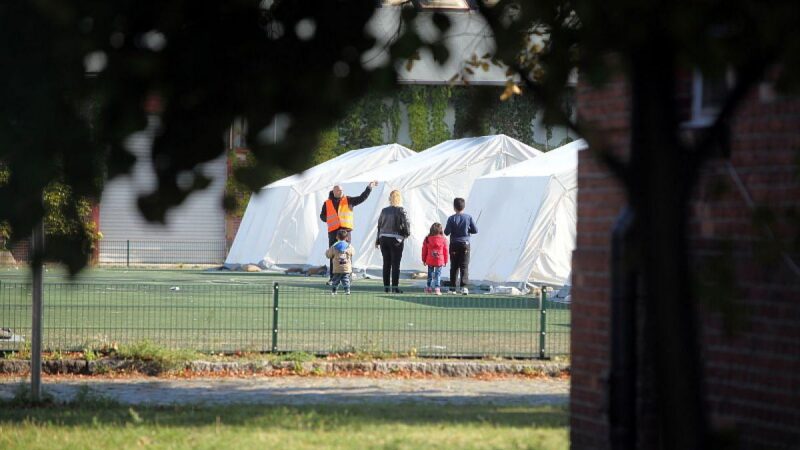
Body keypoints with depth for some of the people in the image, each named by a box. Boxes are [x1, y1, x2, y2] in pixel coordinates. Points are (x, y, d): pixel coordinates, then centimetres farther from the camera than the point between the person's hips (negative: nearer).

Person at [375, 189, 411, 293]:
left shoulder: (384, 211, 5)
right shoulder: (401, 211, -10)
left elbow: (379, 225, 9)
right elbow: (406, 224, -12)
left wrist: (378, 240, 17)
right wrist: (407, 234, 9)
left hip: (383, 238, 4)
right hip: (396, 239, -4)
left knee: (386, 264, 10)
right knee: (396, 264, -1)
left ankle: (386, 287, 11)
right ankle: (395, 287, -3)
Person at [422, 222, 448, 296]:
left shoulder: (427, 239, -4)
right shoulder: (443, 240, -6)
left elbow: (424, 250, 3)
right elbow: (445, 251, 0)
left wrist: (424, 259, 15)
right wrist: (445, 261, 11)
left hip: (430, 261, 2)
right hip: (439, 261, -2)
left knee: (430, 273, 15)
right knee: (438, 274, 3)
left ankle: (429, 288, 22)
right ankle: (437, 288, -6)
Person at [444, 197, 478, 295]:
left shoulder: (451, 219, -8)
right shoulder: (468, 217, -4)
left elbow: (447, 232, -11)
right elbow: (475, 230, -2)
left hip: (454, 245, 0)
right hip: (465, 244, 0)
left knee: (454, 267, 9)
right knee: (464, 266, -1)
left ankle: (453, 287, 10)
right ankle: (464, 286, -15)